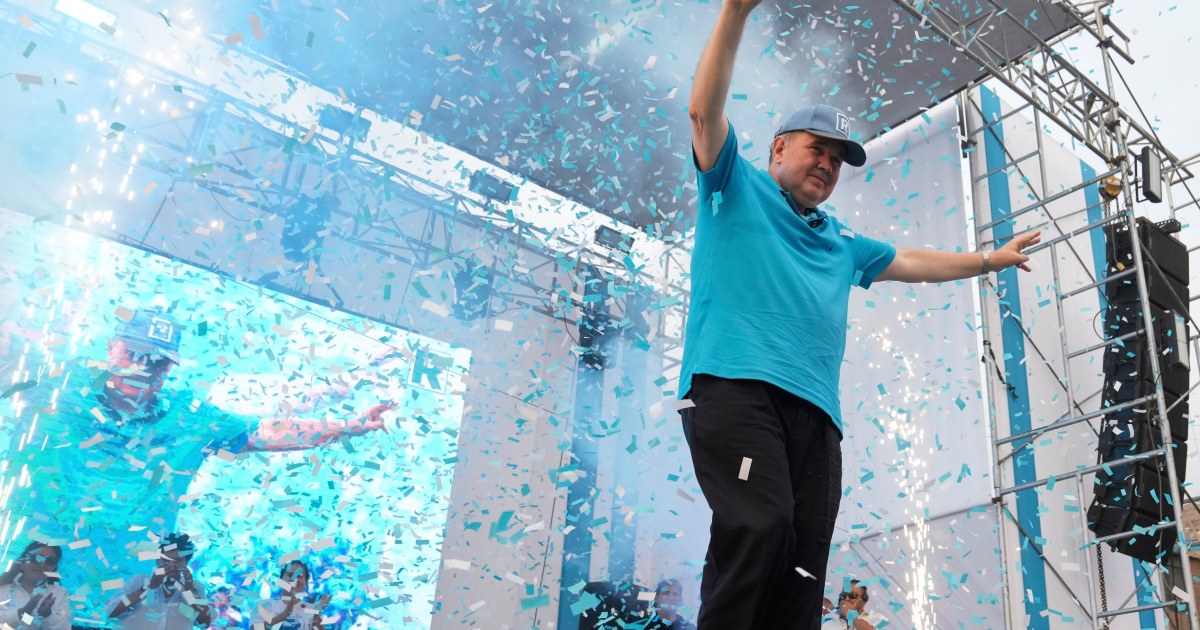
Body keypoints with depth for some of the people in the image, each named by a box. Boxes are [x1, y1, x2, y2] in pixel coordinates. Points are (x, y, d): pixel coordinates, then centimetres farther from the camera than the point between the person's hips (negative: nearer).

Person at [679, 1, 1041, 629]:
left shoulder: (840, 241, 35)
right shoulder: (738, 188, 17)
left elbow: (912, 262, 47)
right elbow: (705, 110, 4)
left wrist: (991, 259, 51)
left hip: (815, 410, 7)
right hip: (735, 384, -6)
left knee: (804, 563, -6)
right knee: (761, 523, -29)